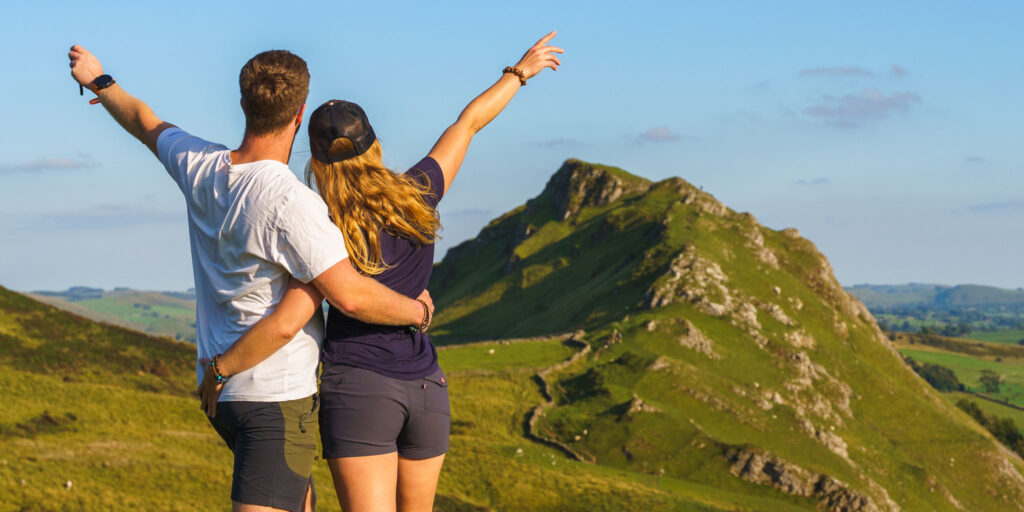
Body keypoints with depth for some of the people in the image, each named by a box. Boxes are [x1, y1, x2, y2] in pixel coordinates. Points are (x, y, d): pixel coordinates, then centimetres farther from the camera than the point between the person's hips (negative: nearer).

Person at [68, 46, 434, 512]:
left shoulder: (200, 168, 0)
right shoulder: (289, 202, -23)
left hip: (217, 384, 9)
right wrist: (416, 311, -6)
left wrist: (99, 82, 41)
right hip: (277, 394, -9)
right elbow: (350, 295, -25)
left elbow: (146, 124, 21)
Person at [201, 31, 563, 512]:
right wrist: (520, 72, 26)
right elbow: (470, 121, 13)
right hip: (426, 389, 6)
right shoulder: (418, 196, -2)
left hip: (356, 387, -5)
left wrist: (218, 369, -10)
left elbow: (284, 323, -24)